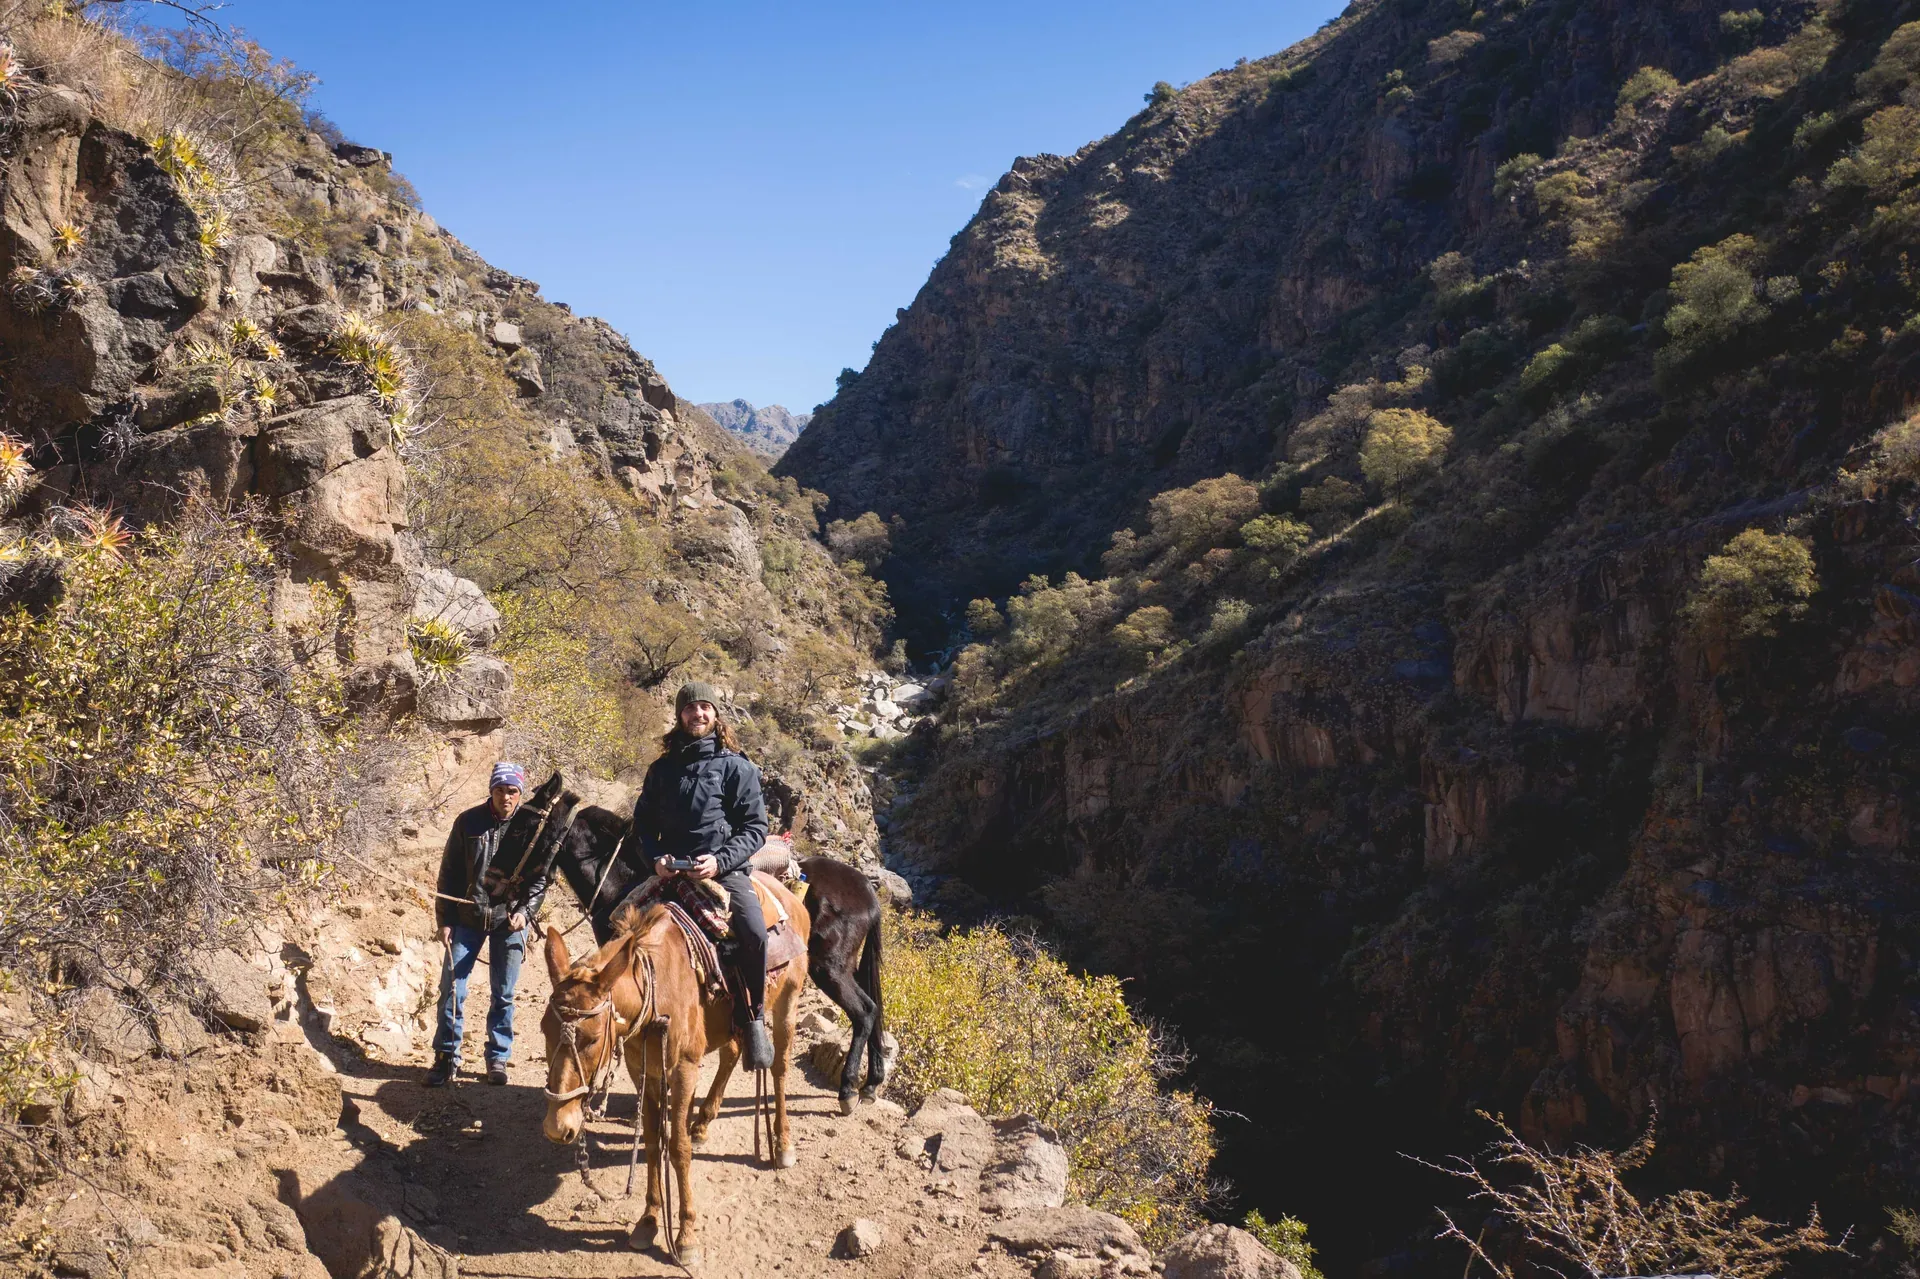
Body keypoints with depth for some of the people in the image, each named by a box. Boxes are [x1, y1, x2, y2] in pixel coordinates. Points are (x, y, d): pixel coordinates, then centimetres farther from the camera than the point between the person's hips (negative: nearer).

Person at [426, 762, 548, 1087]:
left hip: (509, 921, 0)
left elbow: (540, 878, 1)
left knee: (503, 994, 7)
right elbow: (449, 873, 2)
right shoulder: (468, 822, -4)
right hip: (467, 918, 1)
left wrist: (525, 911, -14)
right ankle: (446, 1057, 16)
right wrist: (445, 920, -1)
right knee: (451, 989, 2)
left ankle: (498, 1057, 21)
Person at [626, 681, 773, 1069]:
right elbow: (643, 824, 16)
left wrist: (719, 860, -15)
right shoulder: (662, 769, 14)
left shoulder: (736, 767, 4)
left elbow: (755, 828, 0)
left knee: (753, 931, -29)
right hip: (669, 871, 4)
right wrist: (655, 858, -5)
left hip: (723, 868, -4)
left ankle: (755, 1018, -12)